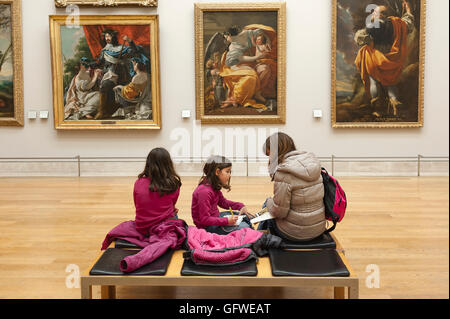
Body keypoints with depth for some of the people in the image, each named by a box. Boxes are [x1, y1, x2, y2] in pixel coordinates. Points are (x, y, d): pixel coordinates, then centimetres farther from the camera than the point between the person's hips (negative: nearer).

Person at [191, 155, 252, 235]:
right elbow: (204, 220, -29)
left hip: (215, 218, 10)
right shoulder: (204, 191, -28)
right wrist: (227, 221, -32)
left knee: (245, 216, 17)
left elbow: (223, 202, 18)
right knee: (244, 227, -17)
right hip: (207, 228, -10)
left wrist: (240, 206, 4)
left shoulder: (214, 186, 2)